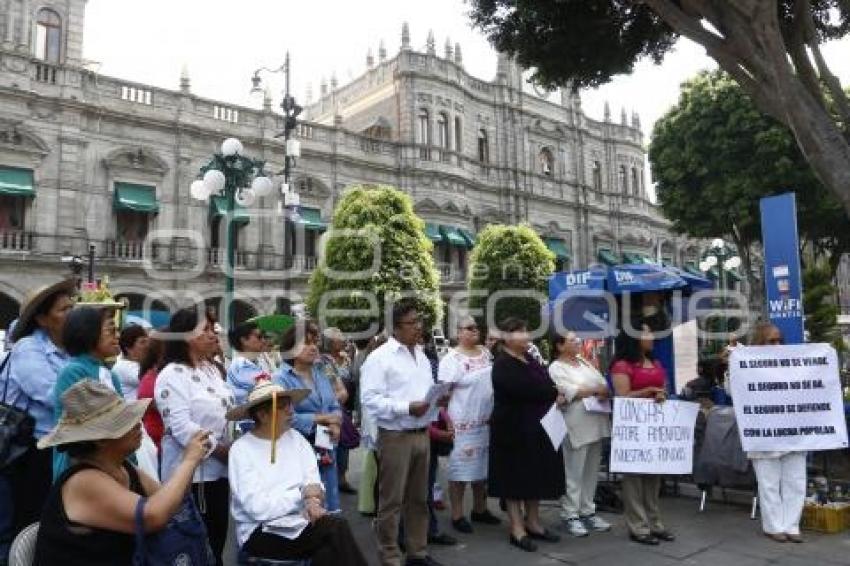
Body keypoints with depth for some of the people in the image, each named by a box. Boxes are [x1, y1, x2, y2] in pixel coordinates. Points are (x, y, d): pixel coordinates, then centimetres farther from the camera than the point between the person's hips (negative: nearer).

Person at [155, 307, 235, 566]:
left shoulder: (211, 369, 12)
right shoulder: (172, 375, -14)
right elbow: (181, 427, -21)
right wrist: (221, 450, -16)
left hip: (218, 469, 8)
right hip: (192, 472, -8)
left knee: (217, 539, 17)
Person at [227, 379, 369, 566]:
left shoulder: (296, 438, 9)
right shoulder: (241, 450, -7)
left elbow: (313, 481, 3)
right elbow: (258, 508, -15)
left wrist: (313, 501, -19)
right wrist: (303, 494, -11)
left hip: (300, 521, 5)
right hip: (262, 532, -5)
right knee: (336, 528, -24)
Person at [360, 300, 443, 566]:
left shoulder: (422, 356, 13)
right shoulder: (379, 357, -11)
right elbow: (370, 400, -18)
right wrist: (407, 408, -23)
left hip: (422, 434, 7)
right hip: (396, 437, -7)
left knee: (419, 498, 16)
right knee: (391, 501, 3)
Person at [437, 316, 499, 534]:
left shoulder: (486, 354, 9)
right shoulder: (451, 359, -11)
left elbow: (497, 383, 19)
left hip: (486, 422, 6)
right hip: (462, 424, -6)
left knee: (482, 467, 16)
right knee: (460, 470, 2)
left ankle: (480, 509, 32)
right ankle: (457, 515, 14)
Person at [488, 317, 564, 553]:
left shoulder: (529, 359, 12)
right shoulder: (503, 365, -15)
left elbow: (546, 383, 15)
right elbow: (525, 390, -26)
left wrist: (553, 395, -9)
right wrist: (554, 394, -12)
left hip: (538, 427, 8)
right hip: (514, 428, -8)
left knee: (537, 475, 13)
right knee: (515, 478, 1)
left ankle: (533, 522, 25)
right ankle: (517, 529, 10)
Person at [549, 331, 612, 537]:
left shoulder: (585, 362, 18)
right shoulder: (556, 368, -4)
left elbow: (604, 384, 10)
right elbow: (570, 392, -16)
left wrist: (604, 393, -12)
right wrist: (596, 391, -8)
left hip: (596, 424, 7)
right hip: (576, 425, -7)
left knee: (591, 472, 12)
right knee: (574, 473, -1)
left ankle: (588, 512, 23)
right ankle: (570, 515, 8)